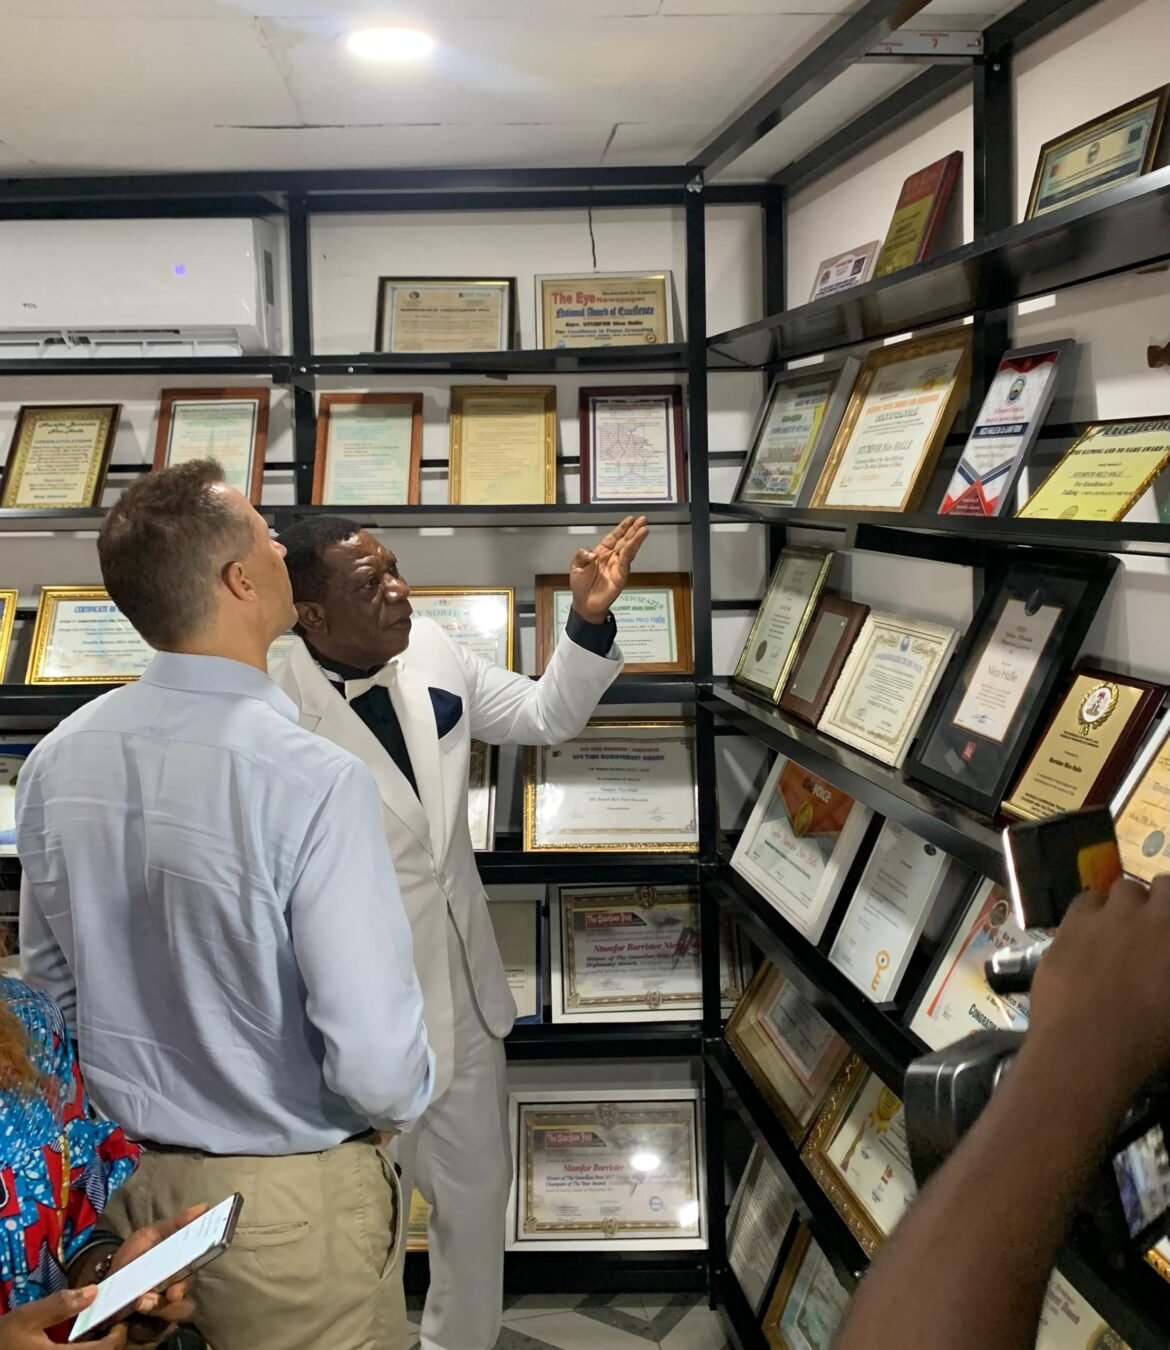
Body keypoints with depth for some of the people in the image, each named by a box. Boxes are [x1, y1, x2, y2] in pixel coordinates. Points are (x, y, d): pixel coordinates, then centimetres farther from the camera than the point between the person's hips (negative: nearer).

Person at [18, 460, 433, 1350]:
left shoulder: (56, 761, -8)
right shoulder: (312, 780, -28)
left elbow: (52, 984, 6)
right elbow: (376, 1064, -28)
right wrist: (401, 1101, -5)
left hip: (120, 1174, 6)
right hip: (286, 1197, -5)